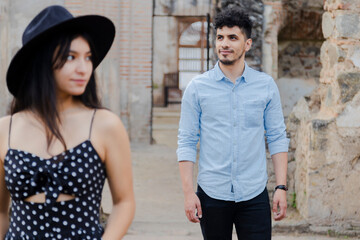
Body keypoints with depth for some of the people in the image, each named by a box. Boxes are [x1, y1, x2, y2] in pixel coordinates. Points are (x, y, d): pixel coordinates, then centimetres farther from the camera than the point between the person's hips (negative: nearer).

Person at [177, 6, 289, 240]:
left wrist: (281, 188, -2)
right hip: (212, 194, 0)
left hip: (254, 195, 0)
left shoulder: (266, 85, 4)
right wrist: (188, 192, -7)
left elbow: (278, 138, 6)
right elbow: (186, 142, 1)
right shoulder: (197, 87, 1)